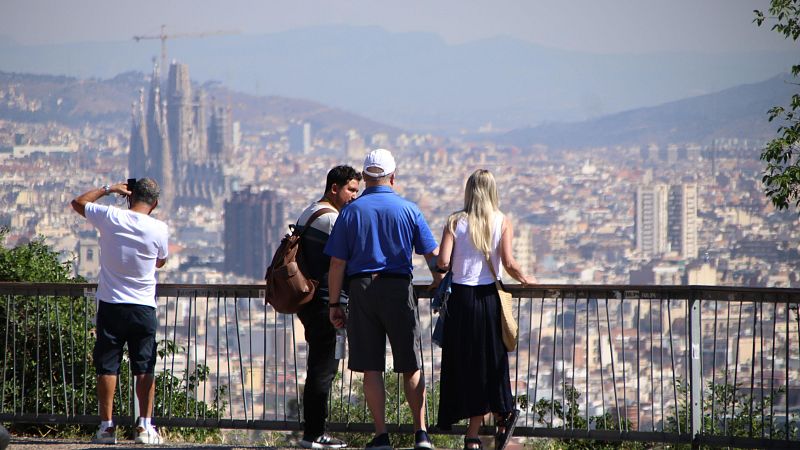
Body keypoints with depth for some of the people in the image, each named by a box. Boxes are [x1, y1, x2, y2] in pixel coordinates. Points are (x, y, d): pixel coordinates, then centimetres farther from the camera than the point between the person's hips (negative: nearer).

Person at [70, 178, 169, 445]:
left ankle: (107, 426, 2)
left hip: (110, 305, 0)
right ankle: (145, 427, 1)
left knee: (107, 367, 5)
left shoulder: (111, 218, -8)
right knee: (145, 368, 5)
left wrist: (109, 189, 17)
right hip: (143, 307, 0)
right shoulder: (159, 229, -7)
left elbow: (78, 203, 11)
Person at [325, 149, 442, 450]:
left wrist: (334, 304, 4)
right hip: (399, 289, 0)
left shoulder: (351, 212, 2)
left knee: (371, 368, 4)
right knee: (411, 367, 6)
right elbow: (433, 256, 2)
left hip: (361, 289, 0)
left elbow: (337, 263, -1)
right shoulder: (408, 210, 2)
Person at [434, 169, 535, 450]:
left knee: (463, 363, 3)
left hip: (460, 298, -1)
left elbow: (442, 262, -9)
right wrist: (524, 279, 11)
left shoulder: (455, 222, 0)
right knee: (489, 362, 10)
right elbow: (509, 263, -8)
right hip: (488, 298, 1)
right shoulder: (503, 222, 1)